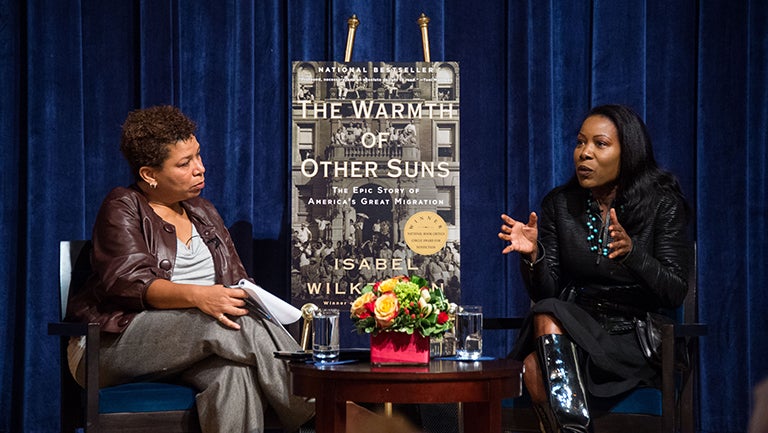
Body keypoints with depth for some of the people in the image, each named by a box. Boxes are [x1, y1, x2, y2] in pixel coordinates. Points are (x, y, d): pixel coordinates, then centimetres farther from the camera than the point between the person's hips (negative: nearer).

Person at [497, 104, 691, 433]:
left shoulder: (663, 205, -1)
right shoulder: (558, 205, 9)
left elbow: (675, 294, -8)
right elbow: (544, 294, 6)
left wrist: (632, 252, -25)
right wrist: (533, 255, -16)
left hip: (633, 338, -3)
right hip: (572, 327, 3)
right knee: (535, 367, -32)